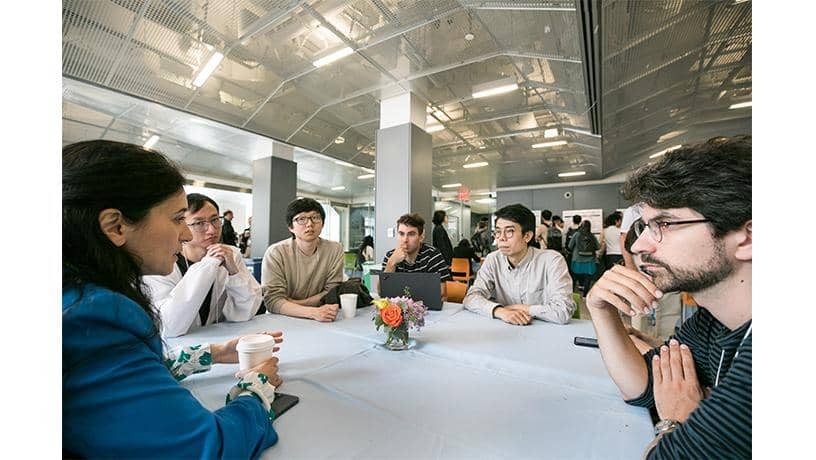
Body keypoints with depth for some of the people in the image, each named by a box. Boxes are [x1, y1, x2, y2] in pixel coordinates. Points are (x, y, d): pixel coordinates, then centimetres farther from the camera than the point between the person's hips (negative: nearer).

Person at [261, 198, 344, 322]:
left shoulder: (335, 249, -4)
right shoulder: (275, 253, -9)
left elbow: (332, 293, -1)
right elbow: (273, 300, -16)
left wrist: (295, 303, -13)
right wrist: (313, 312, -30)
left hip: (321, 321, 3)